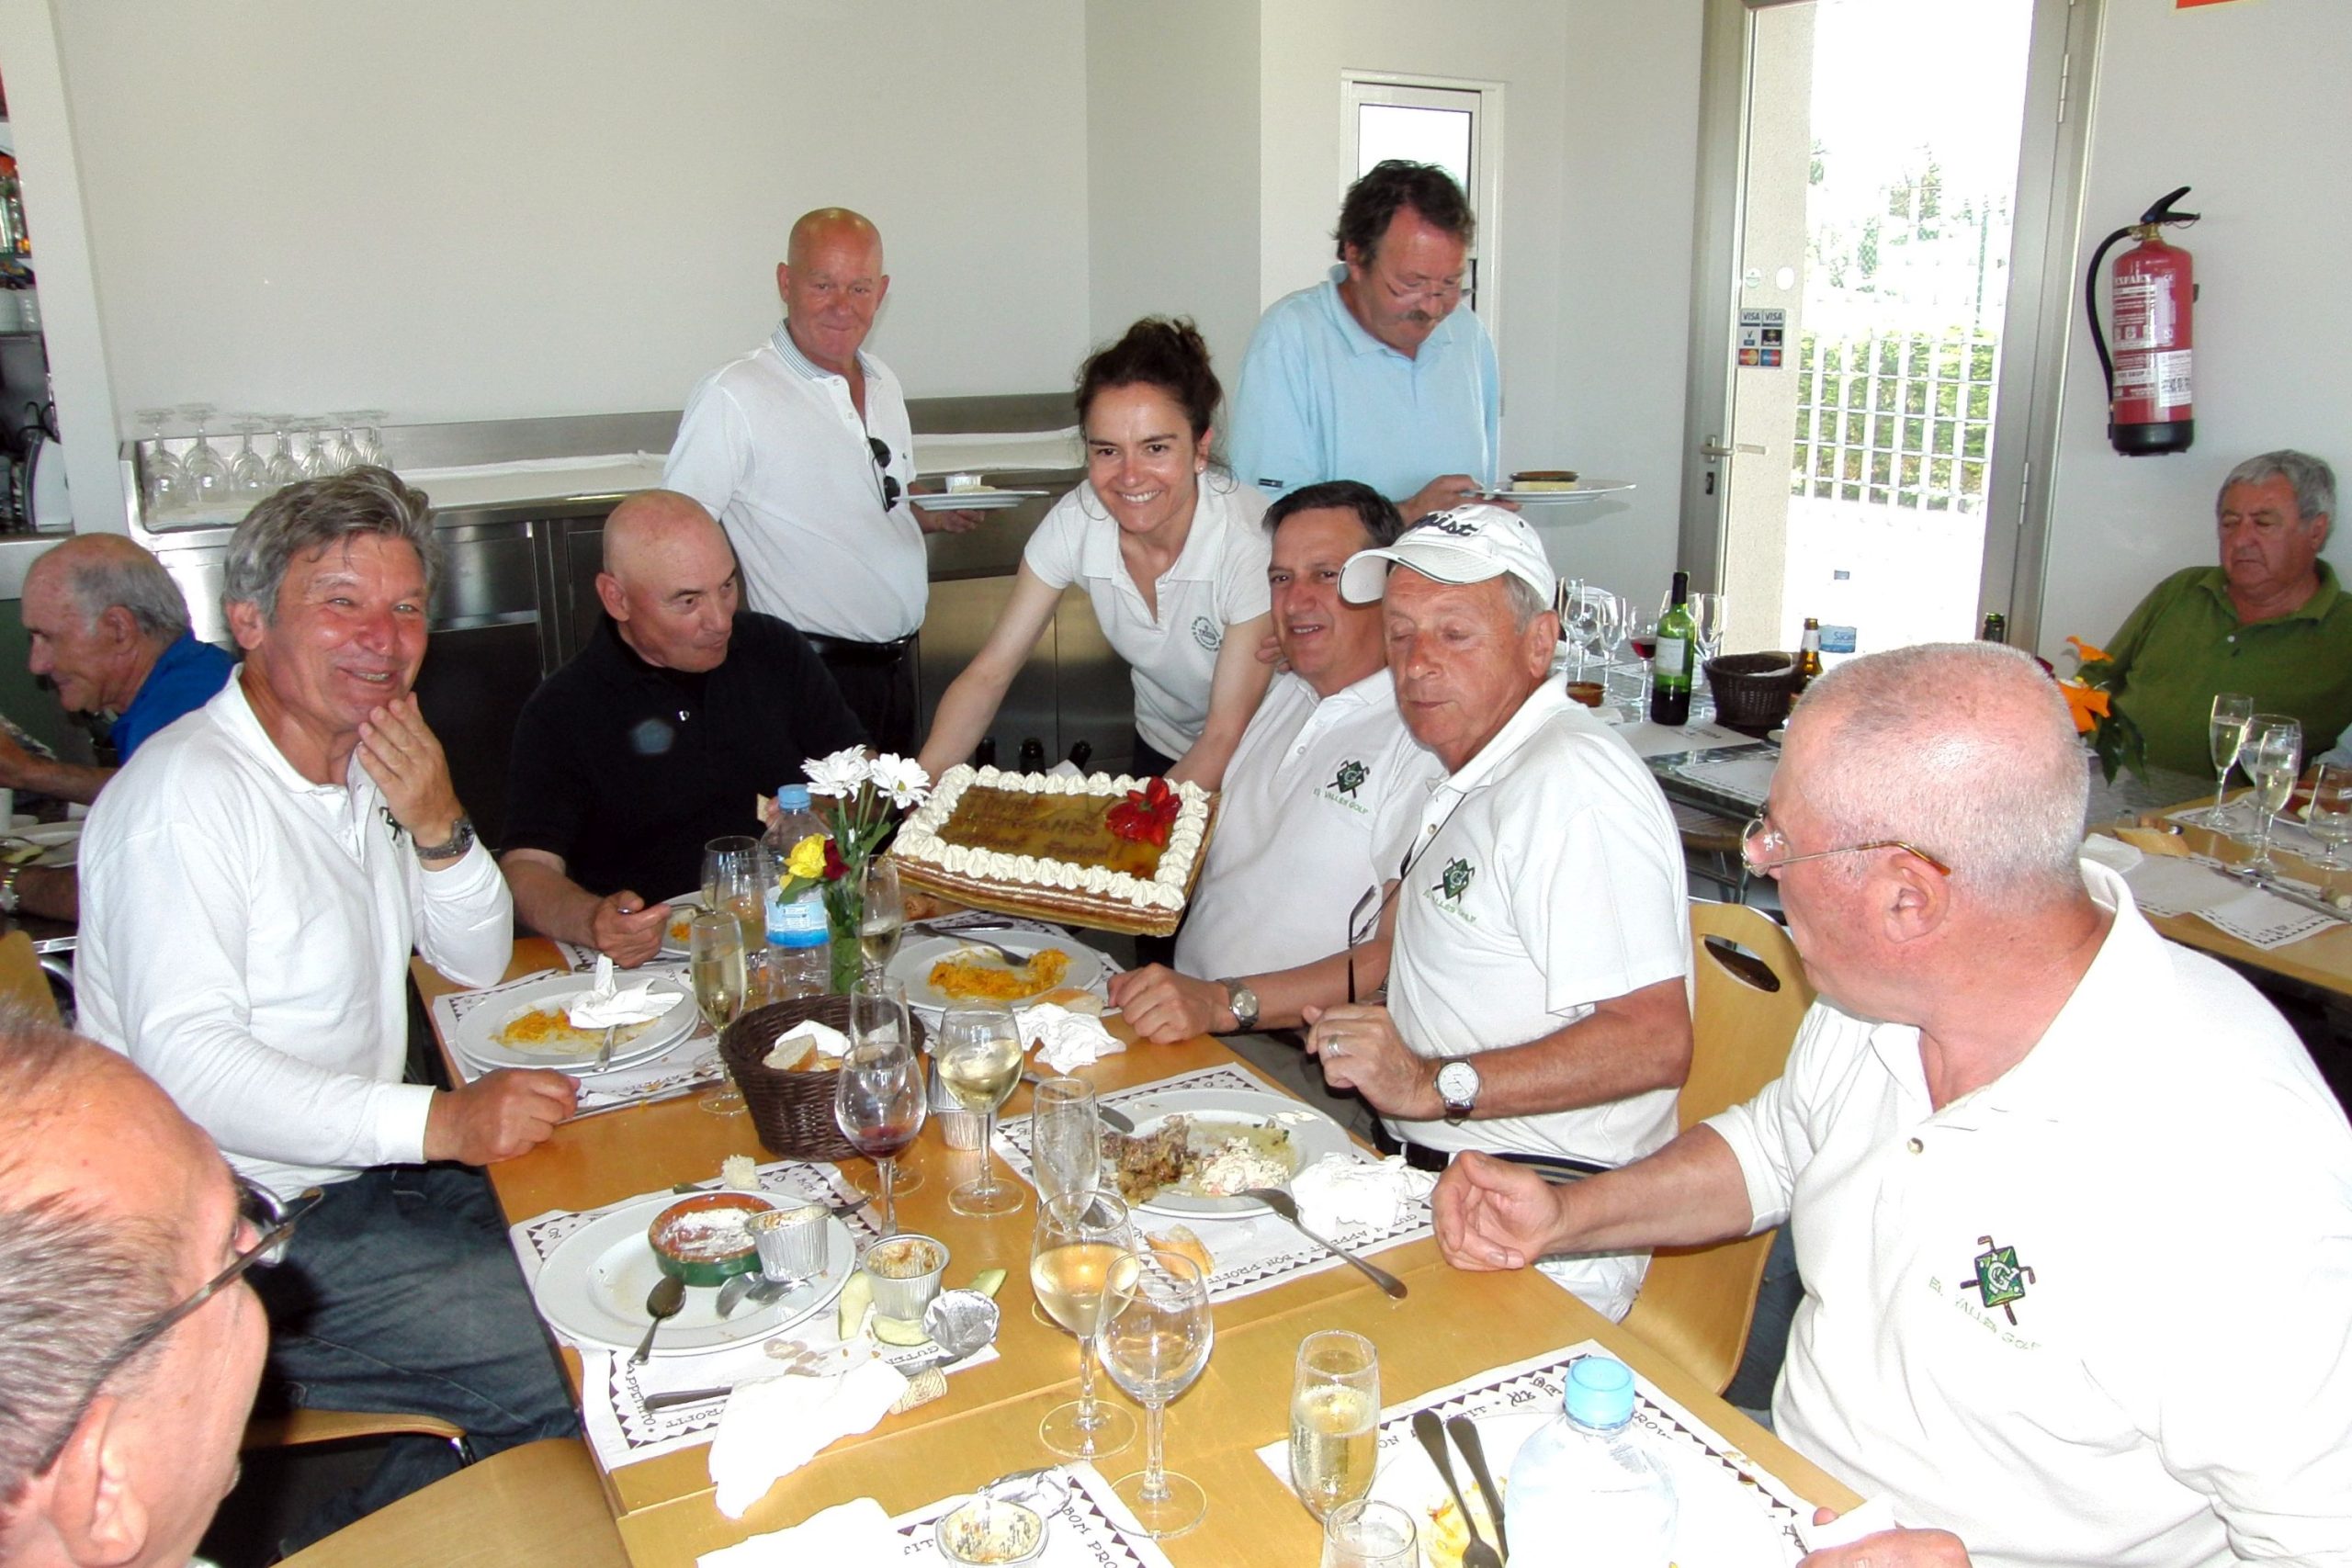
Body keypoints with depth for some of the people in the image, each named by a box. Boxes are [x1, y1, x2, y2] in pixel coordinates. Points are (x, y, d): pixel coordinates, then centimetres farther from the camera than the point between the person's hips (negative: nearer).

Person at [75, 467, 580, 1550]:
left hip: (368, 1170, 9)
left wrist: (438, 827, -8)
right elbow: (187, 1065, -26)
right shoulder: (188, 791, -18)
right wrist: (437, 1122, -32)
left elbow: (476, 962, 11)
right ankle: (332, 1544, 6)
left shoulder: (362, 761, 9)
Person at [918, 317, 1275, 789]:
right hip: (1159, 750, 4)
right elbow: (988, 674, -11)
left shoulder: (1250, 542, -25)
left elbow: (1226, 738, -21)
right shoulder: (1074, 523, -14)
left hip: (1250, 763, -3)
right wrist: (920, 788, -24)